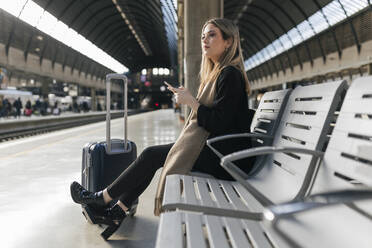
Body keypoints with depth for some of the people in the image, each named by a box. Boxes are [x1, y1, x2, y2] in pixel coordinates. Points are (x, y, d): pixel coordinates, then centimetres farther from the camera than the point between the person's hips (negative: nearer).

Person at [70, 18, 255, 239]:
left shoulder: (230, 75, -14)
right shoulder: (219, 73, 17)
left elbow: (219, 123, -22)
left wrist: (191, 101, -14)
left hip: (225, 158, -9)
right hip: (216, 148, 9)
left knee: (152, 156, -7)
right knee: (152, 154, 3)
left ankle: (103, 198, 10)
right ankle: (117, 212, 7)